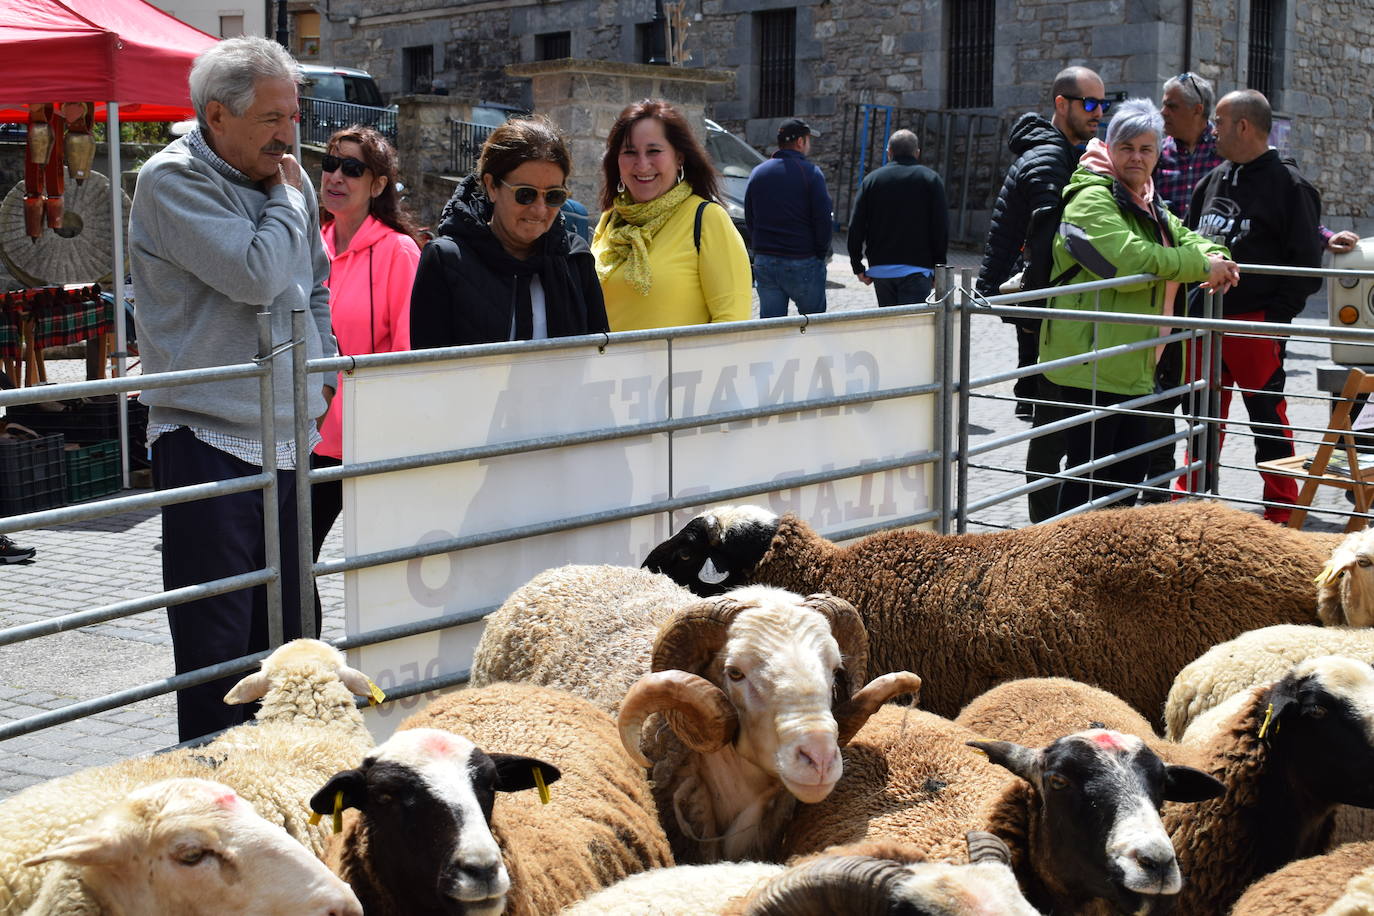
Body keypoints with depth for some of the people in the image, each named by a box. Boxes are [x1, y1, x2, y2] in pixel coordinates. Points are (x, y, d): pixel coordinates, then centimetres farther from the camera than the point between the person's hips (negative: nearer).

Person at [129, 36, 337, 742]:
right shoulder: (172, 180, -10)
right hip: (209, 440, -7)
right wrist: (287, 200, -6)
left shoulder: (284, 177, 12)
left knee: (291, 631, 13)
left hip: (287, 439, 7)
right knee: (217, 639, -2)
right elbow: (258, 275, -22)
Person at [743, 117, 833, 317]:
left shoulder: (758, 173, 9)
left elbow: (749, 220, 12)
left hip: (765, 263, 4)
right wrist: (821, 254, 3)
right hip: (803, 263, -4)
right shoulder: (810, 173, -7)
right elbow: (824, 219, -9)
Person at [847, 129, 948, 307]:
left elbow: (856, 227, 4)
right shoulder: (931, 179, 2)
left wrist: (858, 266, 10)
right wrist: (939, 266, 5)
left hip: (880, 268, 3)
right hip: (917, 269, -3)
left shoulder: (872, 179, 7)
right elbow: (941, 228, -3)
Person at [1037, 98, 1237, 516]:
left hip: (1132, 366, 10)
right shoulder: (1093, 199, -12)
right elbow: (1128, 258, -26)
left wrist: (1214, 255, 9)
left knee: (1130, 469, 17)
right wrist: (1202, 266, -18)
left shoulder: (1147, 203, 21)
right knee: (1089, 473, -7)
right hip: (1092, 365, -10)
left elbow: (1182, 236, 33)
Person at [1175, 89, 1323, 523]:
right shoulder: (1213, 180, 14)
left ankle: (1281, 507, 11)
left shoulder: (1288, 185, -7)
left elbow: (1305, 262, -9)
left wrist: (1276, 315, -15)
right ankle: (1192, 494, 28)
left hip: (1255, 323, -6)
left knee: (1268, 417, 1)